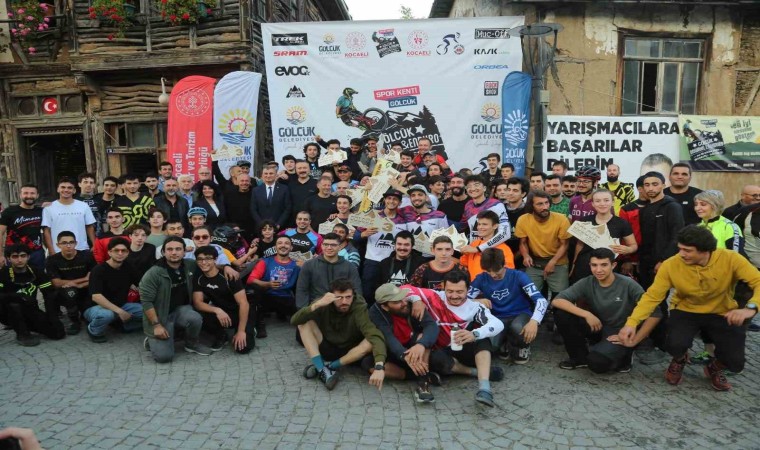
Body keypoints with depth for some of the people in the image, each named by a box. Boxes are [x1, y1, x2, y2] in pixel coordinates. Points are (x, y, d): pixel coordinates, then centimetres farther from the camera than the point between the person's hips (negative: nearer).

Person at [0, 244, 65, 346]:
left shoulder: (37, 272, -5)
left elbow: (50, 295, -7)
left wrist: (53, 317, -16)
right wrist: (19, 296, -37)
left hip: (30, 311, 3)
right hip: (8, 314, -3)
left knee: (58, 332, -14)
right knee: (14, 304, -37)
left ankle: (26, 325, 13)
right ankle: (22, 334, -13)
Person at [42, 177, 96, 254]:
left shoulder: (83, 206, 4)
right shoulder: (49, 208, -1)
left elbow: (90, 227, 7)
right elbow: (46, 231, -2)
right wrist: (51, 251, -9)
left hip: (82, 251, 2)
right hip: (58, 252, -2)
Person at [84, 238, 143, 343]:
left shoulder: (128, 268, 0)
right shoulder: (99, 270, -19)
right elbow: (96, 297, -30)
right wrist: (119, 311, -34)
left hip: (121, 306, 5)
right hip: (95, 307, -5)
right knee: (106, 314, -41)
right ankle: (94, 331, -7)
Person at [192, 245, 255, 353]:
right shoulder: (198, 278, -7)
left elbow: (243, 303, -22)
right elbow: (197, 303, -13)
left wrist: (241, 331, -25)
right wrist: (217, 310, -33)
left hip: (241, 313, -4)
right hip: (222, 313, 4)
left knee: (242, 348, -24)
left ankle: (248, 332, 12)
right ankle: (222, 335, 2)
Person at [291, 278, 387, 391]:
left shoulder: (359, 309, -25)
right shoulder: (324, 304, -18)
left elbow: (376, 336, -40)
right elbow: (294, 320, -27)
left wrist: (379, 366, -56)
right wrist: (317, 304, -42)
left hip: (350, 352, -1)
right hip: (326, 349, 2)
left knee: (371, 341, -31)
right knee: (304, 322, -21)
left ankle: (329, 366, -21)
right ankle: (322, 370, -30)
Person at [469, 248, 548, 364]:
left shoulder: (518, 276, -14)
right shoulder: (481, 279, -8)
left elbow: (541, 300, -22)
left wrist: (534, 321, -40)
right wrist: (478, 301, -26)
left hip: (521, 314, -1)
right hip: (498, 318, 2)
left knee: (517, 328, -38)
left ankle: (522, 347, 0)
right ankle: (505, 345, 10)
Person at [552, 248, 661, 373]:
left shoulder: (627, 285, -19)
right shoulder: (586, 283, -10)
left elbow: (655, 314, -20)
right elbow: (556, 301, -17)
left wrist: (633, 341, -17)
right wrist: (587, 314, -27)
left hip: (620, 334, -4)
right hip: (597, 328, 4)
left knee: (597, 362, -33)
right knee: (561, 312, -19)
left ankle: (621, 357, 3)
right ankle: (580, 357, 0)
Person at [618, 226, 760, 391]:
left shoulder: (730, 259, -22)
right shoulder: (670, 265, -21)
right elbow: (652, 296, -17)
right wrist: (632, 322, -30)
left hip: (722, 314, 1)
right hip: (686, 311, 0)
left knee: (735, 363, -15)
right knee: (675, 344, -29)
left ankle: (714, 368, 26)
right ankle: (679, 362, 12)